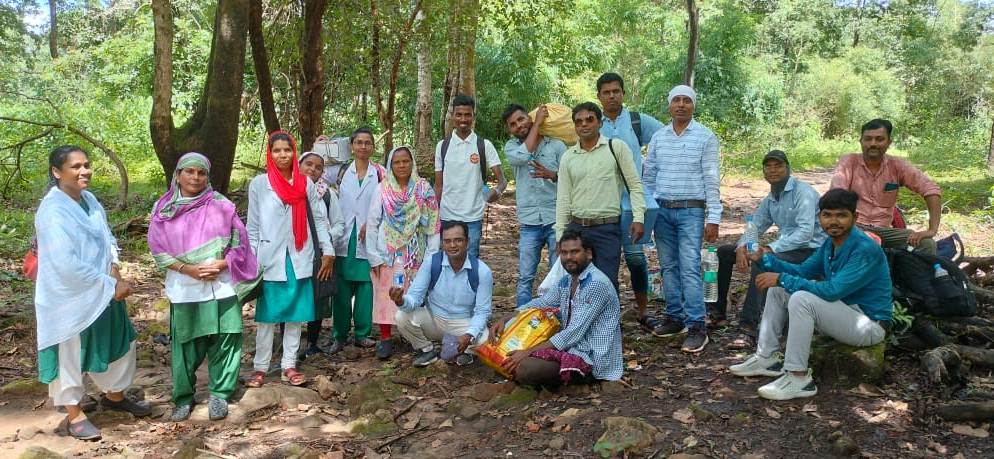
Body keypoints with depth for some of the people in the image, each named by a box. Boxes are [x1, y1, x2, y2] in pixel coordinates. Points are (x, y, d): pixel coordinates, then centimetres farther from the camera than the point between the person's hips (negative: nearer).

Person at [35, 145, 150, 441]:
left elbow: (106, 238, 11)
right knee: (71, 353, 8)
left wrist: (113, 268, -9)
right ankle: (73, 416, 25)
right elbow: (66, 263, -27)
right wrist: (110, 285, -21)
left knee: (119, 342, 19)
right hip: (71, 297, -8)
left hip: (102, 291, 8)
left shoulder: (89, 200, 2)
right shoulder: (53, 210, -22)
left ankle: (114, 395, 40)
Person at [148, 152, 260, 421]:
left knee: (223, 342, 2)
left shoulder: (221, 205, 1)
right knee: (186, 345, 6)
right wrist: (188, 269, -11)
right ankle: (183, 398, 19)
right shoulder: (164, 209, 2)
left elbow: (239, 242, 1)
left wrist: (220, 265, -13)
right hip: (184, 290, 0)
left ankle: (219, 395, 14)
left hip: (222, 286, 0)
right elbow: (158, 248, 0)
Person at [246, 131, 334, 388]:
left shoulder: (305, 184, 5)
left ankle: (289, 366, 14)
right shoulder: (258, 184, 1)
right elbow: (253, 225, 2)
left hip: (299, 260, 2)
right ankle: (260, 367, 12)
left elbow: (320, 219, 7)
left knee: (295, 315, 6)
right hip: (271, 260, -2)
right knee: (267, 316, 3)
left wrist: (328, 252, 3)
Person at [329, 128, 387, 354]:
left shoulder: (380, 174, 3)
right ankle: (340, 335, 12)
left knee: (366, 286, 2)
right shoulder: (342, 172, 7)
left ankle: (362, 333, 14)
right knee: (342, 289, 3)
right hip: (344, 238, 1)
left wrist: (370, 224, -10)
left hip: (369, 239, -1)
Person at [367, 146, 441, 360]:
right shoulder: (382, 190, 0)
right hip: (388, 254, 0)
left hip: (416, 254, 0)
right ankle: (385, 338, 11)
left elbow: (432, 224, 1)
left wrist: (432, 255, -4)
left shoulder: (424, 190, 2)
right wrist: (374, 257, -4)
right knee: (386, 296, 1)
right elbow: (372, 224, 0)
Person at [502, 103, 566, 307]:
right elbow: (523, 156, -16)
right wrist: (537, 123, -9)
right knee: (525, 277, 5)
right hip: (529, 223, 1)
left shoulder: (556, 145, 3)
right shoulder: (511, 147, 7)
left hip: (556, 220, -1)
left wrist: (552, 175, -18)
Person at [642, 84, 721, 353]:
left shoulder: (705, 137, -1)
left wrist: (713, 218, -8)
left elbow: (711, 180, -3)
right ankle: (675, 318, 19)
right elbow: (648, 176, 13)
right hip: (662, 210, 4)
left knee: (689, 268, -9)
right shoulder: (658, 137, 9)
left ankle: (696, 327, -6)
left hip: (691, 211, -4)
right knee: (668, 267, 9)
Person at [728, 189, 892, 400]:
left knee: (801, 299, -30)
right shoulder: (830, 244, 5)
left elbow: (832, 291, -32)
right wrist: (766, 258, -4)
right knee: (778, 289, 7)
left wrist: (782, 279, -28)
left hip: (869, 324, -9)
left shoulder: (865, 249, -24)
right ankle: (766, 358, 8)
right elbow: (802, 271, 12)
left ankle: (798, 379, -23)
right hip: (842, 310, 9)